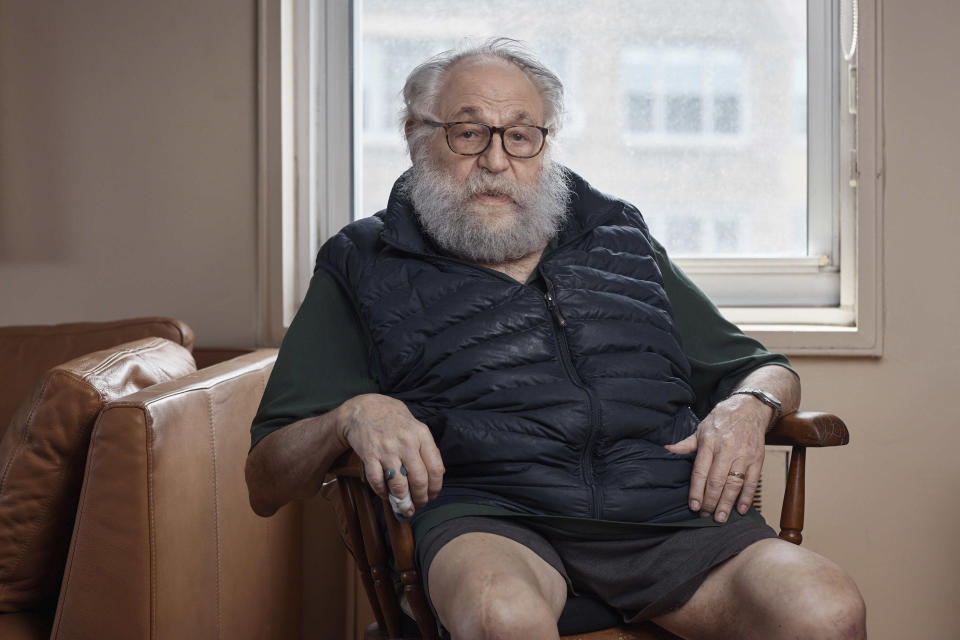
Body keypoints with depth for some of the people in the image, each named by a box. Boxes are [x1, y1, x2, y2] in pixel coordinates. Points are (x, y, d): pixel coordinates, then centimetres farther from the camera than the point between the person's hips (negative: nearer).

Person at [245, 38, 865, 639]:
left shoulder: (621, 237, 25)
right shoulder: (365, 265, 16)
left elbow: (765, 369, 30)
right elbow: (266, 483, 11)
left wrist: (750, 404, 5)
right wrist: (352, 415, -11)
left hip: (666, 509, 3)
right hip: (488, 518, -3)